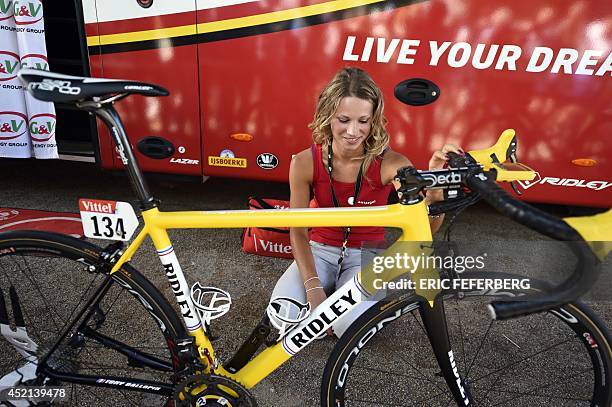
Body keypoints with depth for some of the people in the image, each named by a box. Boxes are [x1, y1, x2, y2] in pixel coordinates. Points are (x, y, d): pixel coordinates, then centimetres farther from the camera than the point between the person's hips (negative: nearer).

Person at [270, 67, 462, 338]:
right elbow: (298, 232, -10)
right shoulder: (305, 163, -17)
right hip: (320, 250, 2)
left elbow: (428, 226, -26)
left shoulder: (390, 164, -21)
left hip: (367, 254, -1)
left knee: (350, 327, -26)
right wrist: (313, 288, -20)